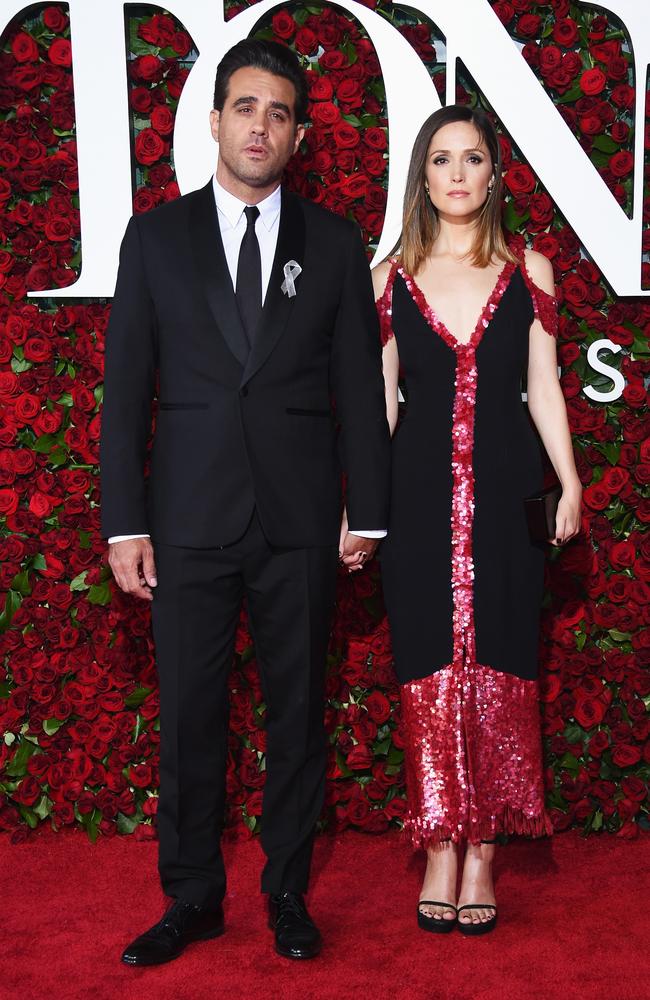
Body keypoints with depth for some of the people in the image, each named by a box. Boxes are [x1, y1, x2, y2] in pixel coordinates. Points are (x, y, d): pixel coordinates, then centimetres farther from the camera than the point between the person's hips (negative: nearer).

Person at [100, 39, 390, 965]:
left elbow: (361, 386, 7)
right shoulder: (156, 238, 5)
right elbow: (126, 388, 3)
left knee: (298, 711, 8)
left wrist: (368, 513, 3)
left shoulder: (335, 244, 7)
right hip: (190, 518, 0)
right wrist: (123, 523, -3)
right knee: (189, 715, 5)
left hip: (300, 522, 1)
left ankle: (287, 891, 23)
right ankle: (193, 898, 20)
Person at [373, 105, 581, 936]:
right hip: (419, 492, 0)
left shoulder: (528, 272, 7)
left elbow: (544, 389, 7)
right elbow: (378, 398, 7)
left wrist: (569, 484, 0)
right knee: (430, 668, 2)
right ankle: (440, 852, 12)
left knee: (498, 666, 2)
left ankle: (482, 855, 13)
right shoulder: (391, 279, 7)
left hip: (504, 491, 0)